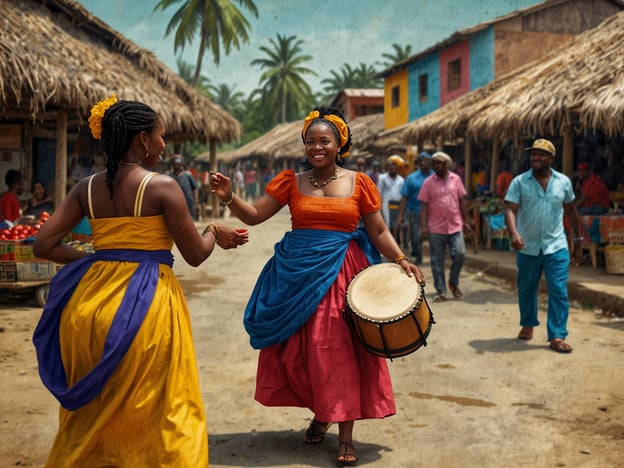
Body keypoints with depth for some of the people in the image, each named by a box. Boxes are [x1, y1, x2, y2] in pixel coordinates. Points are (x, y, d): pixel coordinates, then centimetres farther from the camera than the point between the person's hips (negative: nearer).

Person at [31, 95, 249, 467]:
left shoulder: (87, 188, 4)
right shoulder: (162, 186, -10)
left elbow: (44, 245, 3)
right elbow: (195, 255, -6)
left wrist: (94, 258, 12)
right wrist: (215, 233, 14)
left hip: (93, 300, 6)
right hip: (147, 304, -5)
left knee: (93, 408, 20)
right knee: (153, 409, 8)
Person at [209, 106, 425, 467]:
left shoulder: (359, 182, 2)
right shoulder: (291, 181, 4)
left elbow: (378, 231, 5)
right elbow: (255, 215, 0)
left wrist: (401, 259, -8)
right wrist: (230, 198, -17)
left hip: (341, 273, -2)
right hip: (298, 274, 2)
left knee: (339, 349, -4)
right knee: (302, 348, 7)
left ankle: (346, 435, 6)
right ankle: (321, 413, 31)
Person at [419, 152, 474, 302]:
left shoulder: (456, 179, 6)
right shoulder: (428, 182, 0)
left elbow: (462, 201, 10)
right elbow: (424, 205, -3)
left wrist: (467, 222, 8)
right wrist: (423, 226, -11)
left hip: (455, 226, 1)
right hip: (436, 228, -1)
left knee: (460, 254, -9)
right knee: (437, 261, 2)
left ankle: (453, 283, 15)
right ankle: (440, 291, 12)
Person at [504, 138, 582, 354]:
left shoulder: (564, 182, 2)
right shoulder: (519, 182, -4)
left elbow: (571, 211, 12)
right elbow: (510, 209, -13)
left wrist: (578, 239, 14)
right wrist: (513, 233, -31)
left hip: (556, 247, 0)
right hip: (527, 248, 0)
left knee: (559, 291, -6)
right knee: (526, 289, 14)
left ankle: (557, 336, -2)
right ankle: (528, 324, 36)